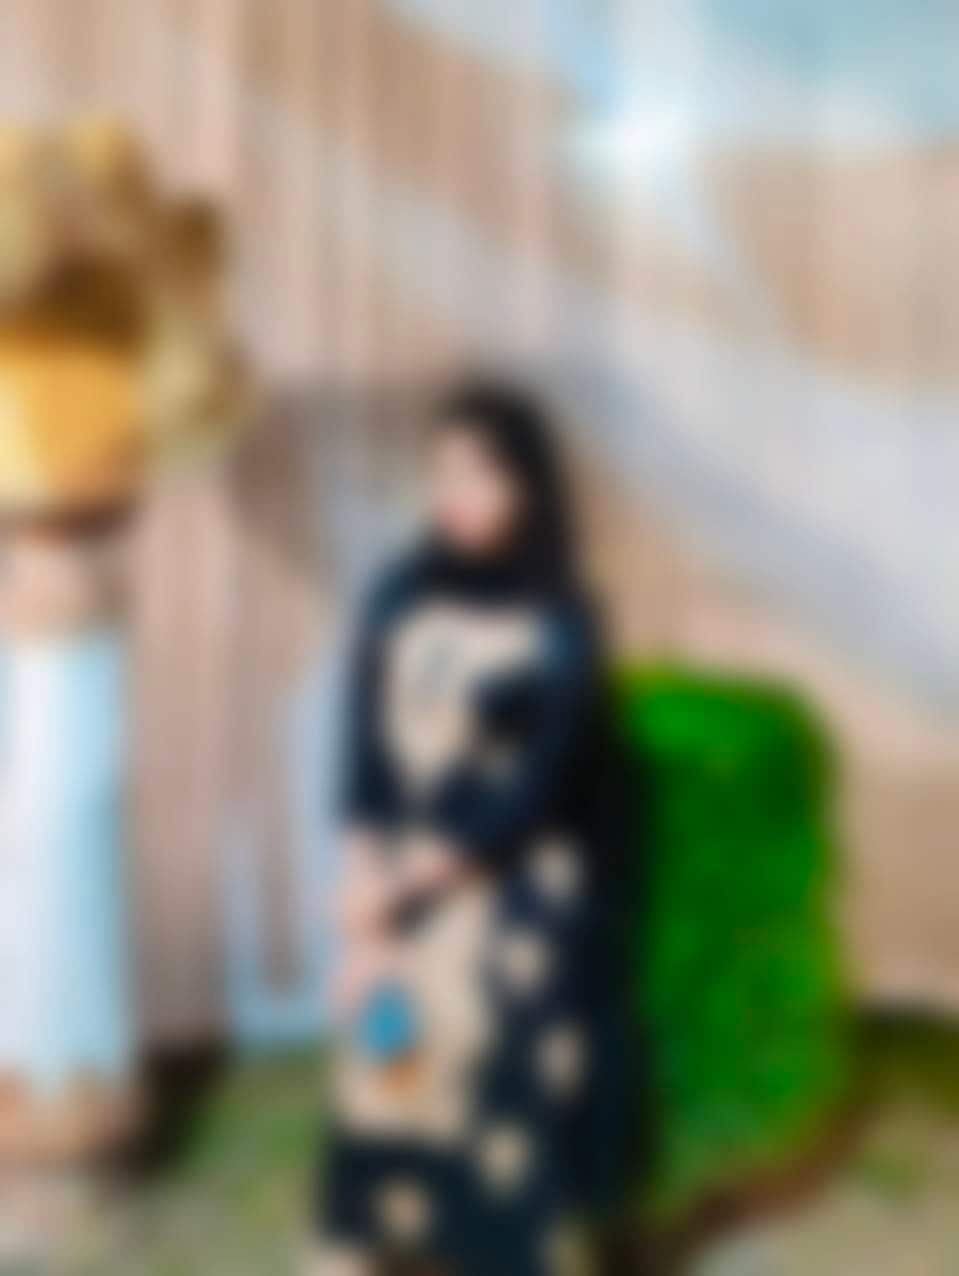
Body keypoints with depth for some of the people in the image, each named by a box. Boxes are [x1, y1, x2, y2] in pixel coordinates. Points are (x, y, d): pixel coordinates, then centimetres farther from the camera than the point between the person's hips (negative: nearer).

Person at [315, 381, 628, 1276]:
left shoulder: (559, 623, -11)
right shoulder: (401, 600, 1)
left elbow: (538, 782, -14)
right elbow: (366, 752, 0)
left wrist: (418, 875, -16)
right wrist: (370, 881, -11)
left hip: (515, 896, -4)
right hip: (400, 885, 4)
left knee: (506, 1088, 2)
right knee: (383, 1062, 9)